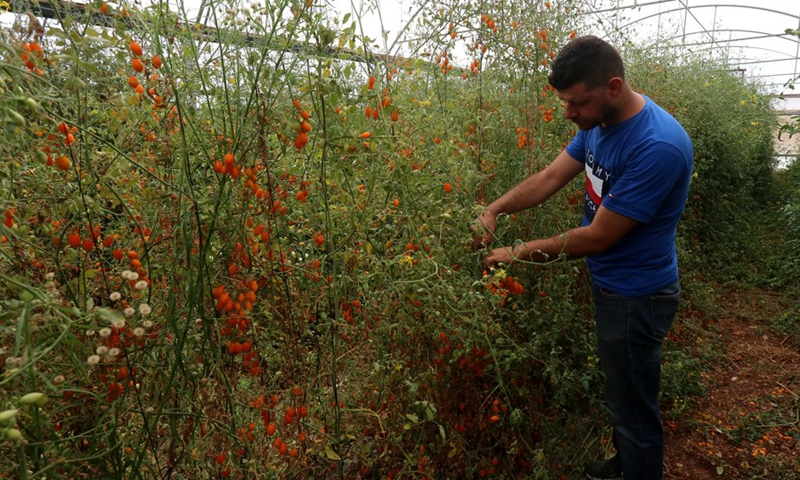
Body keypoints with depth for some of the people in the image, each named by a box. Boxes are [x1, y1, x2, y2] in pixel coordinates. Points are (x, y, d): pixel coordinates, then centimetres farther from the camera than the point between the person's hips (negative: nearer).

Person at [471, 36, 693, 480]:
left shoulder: (658, 147, -30)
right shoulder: (599, 123, -3)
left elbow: (598, 237, -27)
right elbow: (551, 177, 1)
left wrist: (518, 254, -19)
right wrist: (493, 209, -12)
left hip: (635, 298, -9)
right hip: (609, 285, 9)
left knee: (634, 410, 10)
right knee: (618, 390, 27)